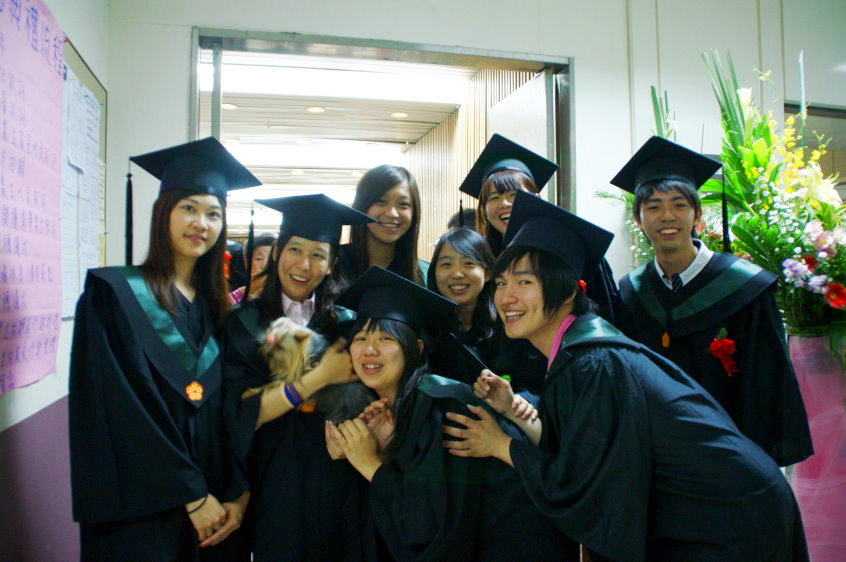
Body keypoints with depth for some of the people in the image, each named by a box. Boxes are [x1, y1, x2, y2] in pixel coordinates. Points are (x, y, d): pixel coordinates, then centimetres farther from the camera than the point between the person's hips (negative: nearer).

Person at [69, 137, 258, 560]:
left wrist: (238, 497, -7)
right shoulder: (114, 294, -7)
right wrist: (192, 495, -14)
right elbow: (124, 409, -14)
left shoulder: (215, 307, 7)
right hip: (142, 511, -4)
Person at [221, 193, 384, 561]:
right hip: (276, 486, -1)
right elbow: (242, 412, -14)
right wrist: (320, 377, -21)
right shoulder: (245, 323, -4)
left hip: (337, 488, 2)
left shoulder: (345, 324, 1)